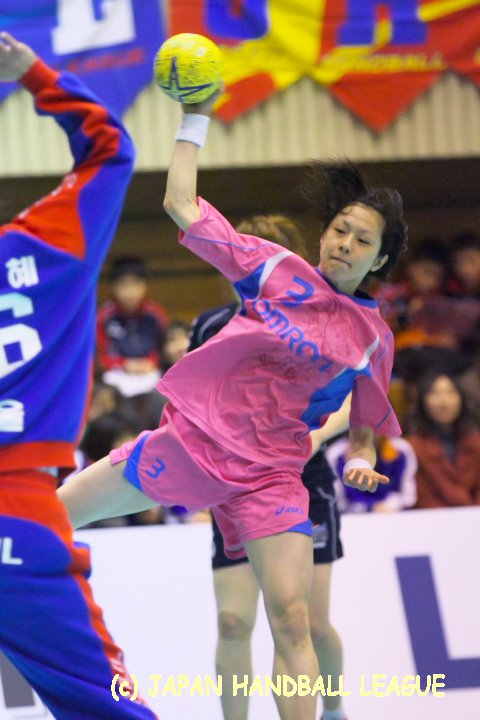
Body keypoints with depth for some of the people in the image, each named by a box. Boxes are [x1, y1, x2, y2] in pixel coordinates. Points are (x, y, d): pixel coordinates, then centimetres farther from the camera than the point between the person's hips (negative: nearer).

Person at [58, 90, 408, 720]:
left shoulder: (374, 339, 6)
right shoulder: (276, 267, 4)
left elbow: (367, 427, 18)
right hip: (193, 437, 1)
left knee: (291, 620, -13)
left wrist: (362, 462, -3)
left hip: (268, 478, -1)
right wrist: (194, 118, 1)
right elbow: (182, 206, 4)